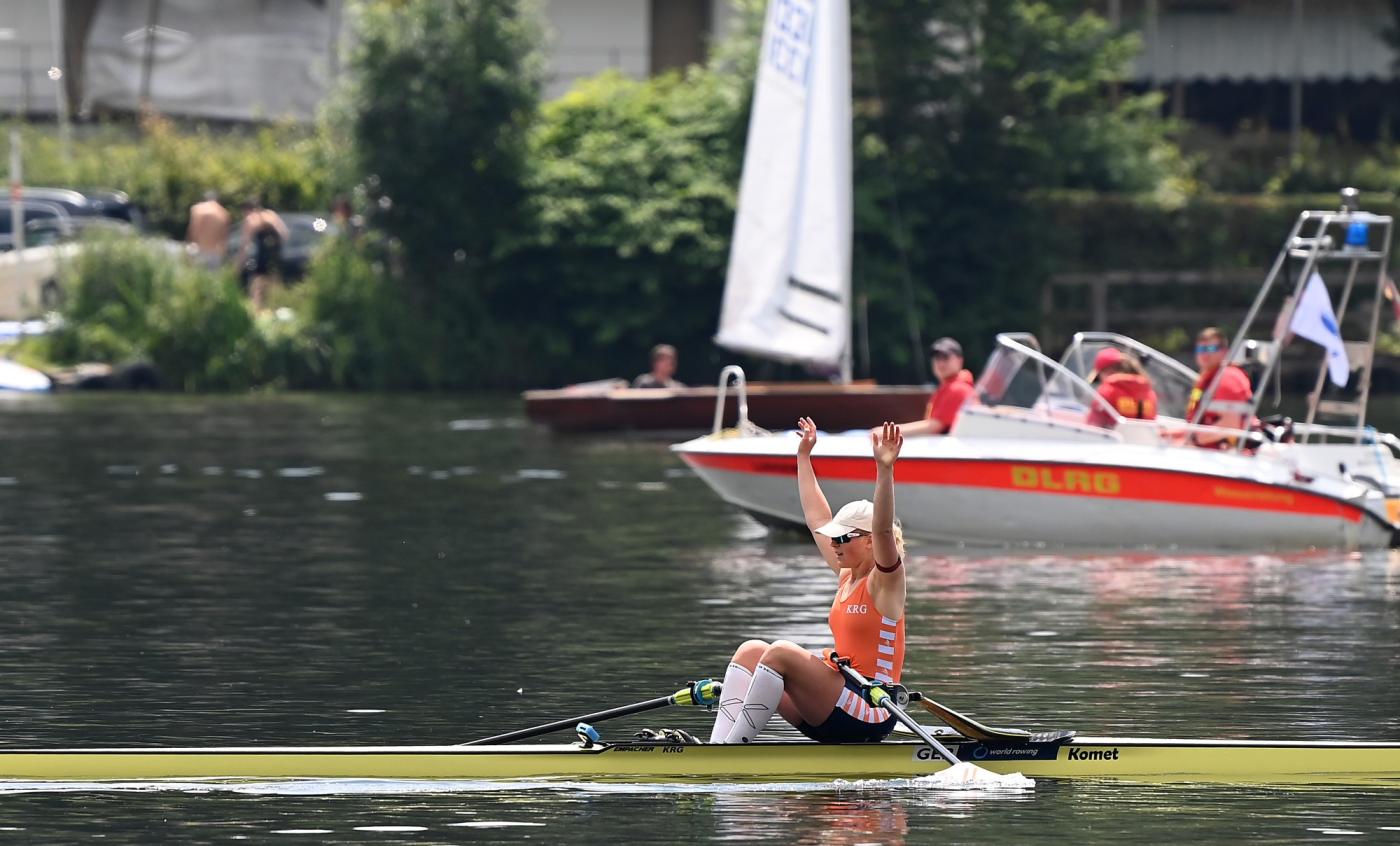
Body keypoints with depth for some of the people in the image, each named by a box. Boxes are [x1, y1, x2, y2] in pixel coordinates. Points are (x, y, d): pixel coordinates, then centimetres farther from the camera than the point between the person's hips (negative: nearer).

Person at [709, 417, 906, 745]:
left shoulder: (885, 581, -6)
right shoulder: (847, 577, 17)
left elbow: (883, 531, -24)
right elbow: (817, 518, 26)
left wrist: (884, 469, -38)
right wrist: (804, 456, 32)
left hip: (869, 715, -9)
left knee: (781, 652, -25)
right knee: (751, 651, -1)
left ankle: (733, 746, -29)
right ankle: (718, 749, -18)